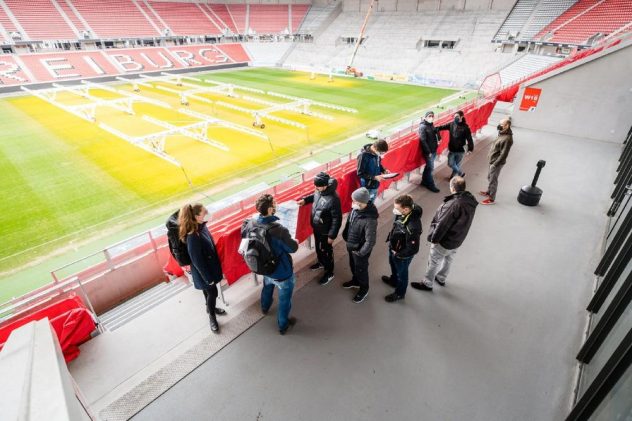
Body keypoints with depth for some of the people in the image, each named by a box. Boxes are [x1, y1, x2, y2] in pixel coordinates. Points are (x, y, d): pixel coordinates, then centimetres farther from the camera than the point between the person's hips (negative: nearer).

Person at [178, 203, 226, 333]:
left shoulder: (202, 226, -8)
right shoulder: (193, 236, -34)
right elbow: (197, 261, -26)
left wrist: (216, 266, 17)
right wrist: (208, 278, -18)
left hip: (210, 266, 7)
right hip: (203, 271, -7)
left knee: (209, 291, 27)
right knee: (212, 292, 10)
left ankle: (210, 308, 52)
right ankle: (212, 317, 34)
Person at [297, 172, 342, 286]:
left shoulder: (333, 199, -35)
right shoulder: (319, 191, -12)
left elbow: (337, 219, -26)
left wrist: (332, 235, -20)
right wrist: (305, 200, -2)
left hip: (325, 231, -7)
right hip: (316, 227, 8)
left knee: (326, 251, 14)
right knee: (318, 247, 29)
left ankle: (329, 273, 37)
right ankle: (321, 262, 57)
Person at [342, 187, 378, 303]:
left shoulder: (370, 220, -37)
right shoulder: (355, 209, -15)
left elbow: (370, 241, -29)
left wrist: (360, 253, -19)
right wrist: (345, 236, 11)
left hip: (360, 249, -7)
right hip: (351, 245, 7)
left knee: (361, 269, 18)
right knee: (353, 265, 30)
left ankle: (364, 289, 44)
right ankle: (355, 281, 57)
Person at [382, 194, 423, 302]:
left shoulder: (413, 227, -42)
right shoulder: (402, 213, -19)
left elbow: (413, 249, -32)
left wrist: (398, 254, -18)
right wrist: (391, 243, 7)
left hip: (403, 255, -7)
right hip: (393, 248, 7)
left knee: (401, 273, 21)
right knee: (393, 266, 33)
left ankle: (399, 293, 49)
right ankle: (393, 280, 64)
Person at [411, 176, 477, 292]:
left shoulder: (454, 204, -35)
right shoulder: (470, 201, -8)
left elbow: (442, 224, -28)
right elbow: (463, 222, 4)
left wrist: (433, 238, -13)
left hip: (445, 241, -8)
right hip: (457, 240, 8)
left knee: (434, 262, 12)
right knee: (448, 260, 28)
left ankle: (427, 284, 31)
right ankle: (441, 278, 51)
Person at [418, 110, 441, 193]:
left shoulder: (431, 125, 6)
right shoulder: (423, 127, -18)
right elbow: (423, 140, -20)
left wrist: (437, 140, 2)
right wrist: (428, 152, -19)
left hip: (434, 150, 8)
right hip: (428, 151, -8)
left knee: (428, 166, 18)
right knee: (430, 167, 0)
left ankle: (424, 181, 33)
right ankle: (431, 185, 13)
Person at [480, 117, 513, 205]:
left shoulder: (508, 138, -25)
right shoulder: (502, 134, 3)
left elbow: (503, 154, -25)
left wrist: (495, 164, -22)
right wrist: (490, 155, 11)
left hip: (497, 162, -9)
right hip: (493, 160, 9)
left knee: (493, 180, 2)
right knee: (489, 177, 24)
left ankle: (491, 199, 15)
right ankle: (488, 192, 43)